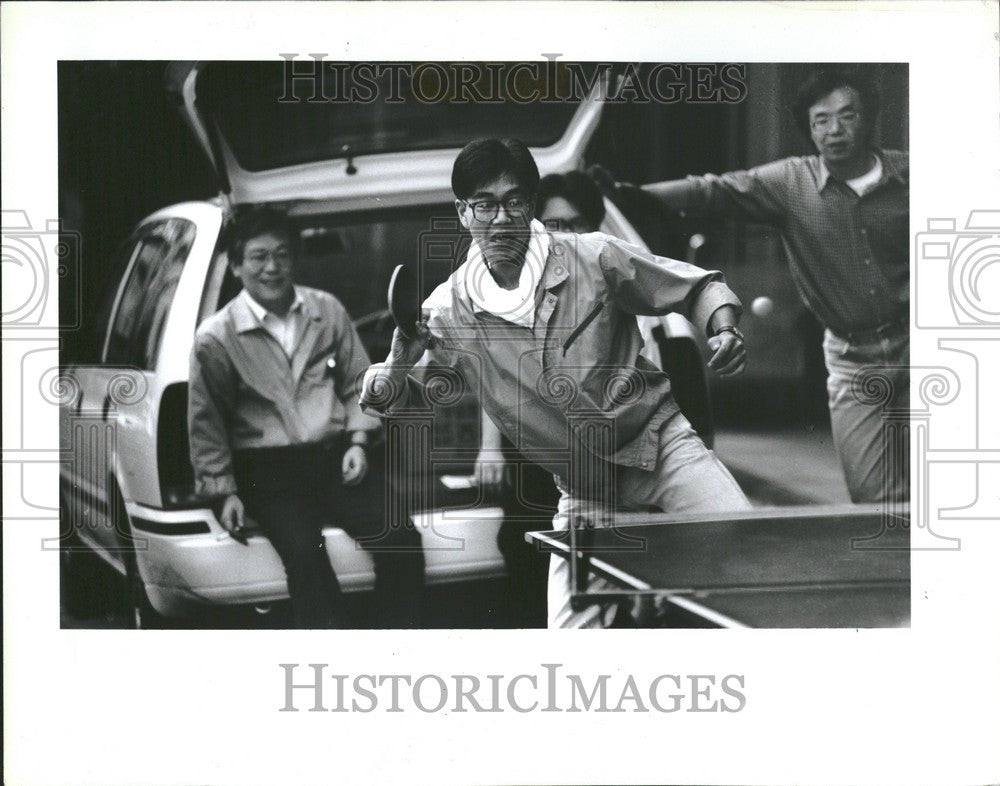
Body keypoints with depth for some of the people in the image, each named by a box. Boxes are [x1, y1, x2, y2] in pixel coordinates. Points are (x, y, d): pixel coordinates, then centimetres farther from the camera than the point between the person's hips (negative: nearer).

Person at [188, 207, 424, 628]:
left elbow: (357, 383, 16)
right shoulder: (215, 337, -2)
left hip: (335, 454, 3)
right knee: (303, 552, -30)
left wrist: (358, 441, 2)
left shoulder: (327, 310, 8)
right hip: (268, 470, -3)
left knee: (400, 539, -17)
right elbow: (206, 423, 4)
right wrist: (224, 491, -1)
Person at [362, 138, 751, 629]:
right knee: (572, 632, -6)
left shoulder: (594, 258, -11)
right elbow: (386, 401, -2)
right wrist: (398, 362, -25)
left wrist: (724, 330, -21)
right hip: (583, 492, 1)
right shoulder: (448, 311, -8)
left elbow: (700, 288, 1)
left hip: (661, 441, -1)